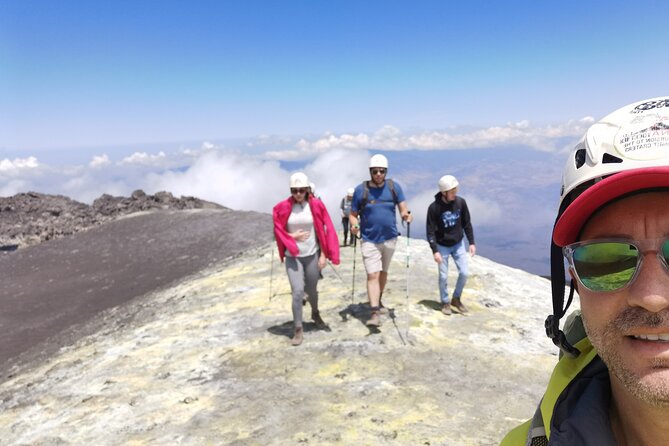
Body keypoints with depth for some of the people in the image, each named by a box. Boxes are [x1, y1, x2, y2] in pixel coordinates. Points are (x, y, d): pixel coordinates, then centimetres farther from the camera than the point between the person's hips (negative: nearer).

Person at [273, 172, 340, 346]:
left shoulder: (316, 205, -6)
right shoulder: (283, 207, -6)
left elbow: (325, 230, -2)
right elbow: (278, 230, 4)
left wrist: (324, 254, -5)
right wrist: (292, 237, -14)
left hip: (312, 254, 1)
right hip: (292, 256, -1)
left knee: (311, 290, 15)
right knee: (297, 291, -10)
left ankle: (315, 313, 46)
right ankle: (298, 330, 4)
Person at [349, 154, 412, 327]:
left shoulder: (394, 187, -2)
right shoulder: (360, 190, -6)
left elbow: (403, 208, -4)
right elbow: (353, 214, -2)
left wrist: (406, 214, -27)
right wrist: (354, 225, -23)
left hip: (389, 238, 3)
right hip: (369, 240, -3)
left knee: (383, 272, 19)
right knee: (373, 275, -10)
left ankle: (378, 299, 40)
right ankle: (375, 313, -10)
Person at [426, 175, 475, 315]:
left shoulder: (461, 202, -11)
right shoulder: (434, 208, -20)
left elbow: (467, 223, 2)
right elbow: (430, 231, -15)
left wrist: (471, 242, 0)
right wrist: (435, 251, -19)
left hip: (458, 244, 3)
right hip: (442, 246, -3)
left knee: (464, 272, -1)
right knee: (443, 276, 2)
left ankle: (456, 299, 21)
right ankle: (445, 302, 23)